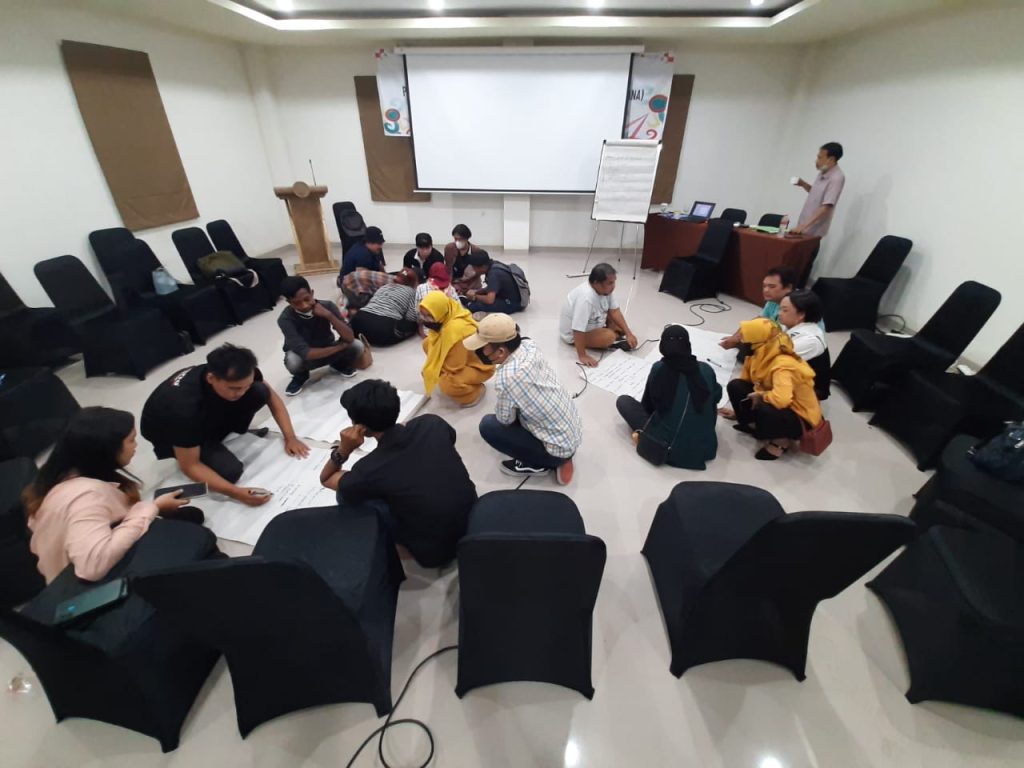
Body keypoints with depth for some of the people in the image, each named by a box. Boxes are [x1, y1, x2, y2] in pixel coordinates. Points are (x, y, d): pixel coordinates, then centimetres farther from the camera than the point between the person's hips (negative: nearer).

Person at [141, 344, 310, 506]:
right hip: (169, 433, -5)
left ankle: (214, 436, -1)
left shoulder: (241, 375, -28)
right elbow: (190, 466, -30)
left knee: (259, 392, -23)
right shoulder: (184, 407, -40)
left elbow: (271, 396, -9)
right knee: (230, 470, -29)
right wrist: (237, 493, -38)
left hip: (210, 416, 5)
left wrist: (290, 437, -17)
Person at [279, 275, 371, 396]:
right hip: (307, 356, -1)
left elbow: (349, 338, -27)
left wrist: (329, 316, -38)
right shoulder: (285, 319, -28)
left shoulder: (327, 306, -22)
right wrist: (341, 346, -27)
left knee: (357, 346, -26)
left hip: (328, 351, 2)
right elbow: (306, 353, -34)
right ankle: (300, 376, 2)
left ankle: (339, 363, 10)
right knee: (293, 360, -37)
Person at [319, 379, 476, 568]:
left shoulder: (369, 470, -23)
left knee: (346, 494, 3)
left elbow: (325, 479, 0)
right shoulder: (433, 423, -14)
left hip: (435, 552, -4)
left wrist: (343, 451, -18)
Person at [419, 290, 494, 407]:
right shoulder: (447, 318, -13)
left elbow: (454, 367, -28)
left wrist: (433, 371, -12)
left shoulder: (455, 330, -37)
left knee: (446, 384, -32)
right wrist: (430, 368, -3)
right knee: (427, 343, 1)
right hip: (468, 357, 9)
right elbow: (434, 343, 7)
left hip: (480, 365, -9)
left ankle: (475, 391, -1)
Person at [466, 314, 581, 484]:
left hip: (560, 447, -7)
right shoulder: (529, 346, -8)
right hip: (576, 431, 7)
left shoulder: (506, 377, -29)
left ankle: (537, 464, 7)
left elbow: (504, 419, -12)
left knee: (488, 425, -6)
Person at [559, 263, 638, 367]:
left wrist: (628, 334, -13)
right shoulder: (586, 298, -38)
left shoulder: (606, 289, -14)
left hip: (593, 323, 8)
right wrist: (582, 356, -36)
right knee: (609, 336, -24)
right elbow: (578, 330, -38)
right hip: (573, 333, -8)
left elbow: (614, 311, -7)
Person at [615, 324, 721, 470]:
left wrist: (640, 429, 25)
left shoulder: (658, 368, -11)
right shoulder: (706, 370, -4)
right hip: (704, 448, 4)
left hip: (664, 445, -4)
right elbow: (716, 397, 17)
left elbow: (647, 405, 3)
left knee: (623, 400, 13)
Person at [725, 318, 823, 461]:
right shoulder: (762, 356, -8)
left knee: (763, 409, -40)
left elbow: (781, 399, -46)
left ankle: (781, 440, -8)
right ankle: (754, 425, 6)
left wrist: (761, 396, -28)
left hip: (800, 419, -7)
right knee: (735, 386, -8)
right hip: (778, 406, 7)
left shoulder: (783, 365, -32)